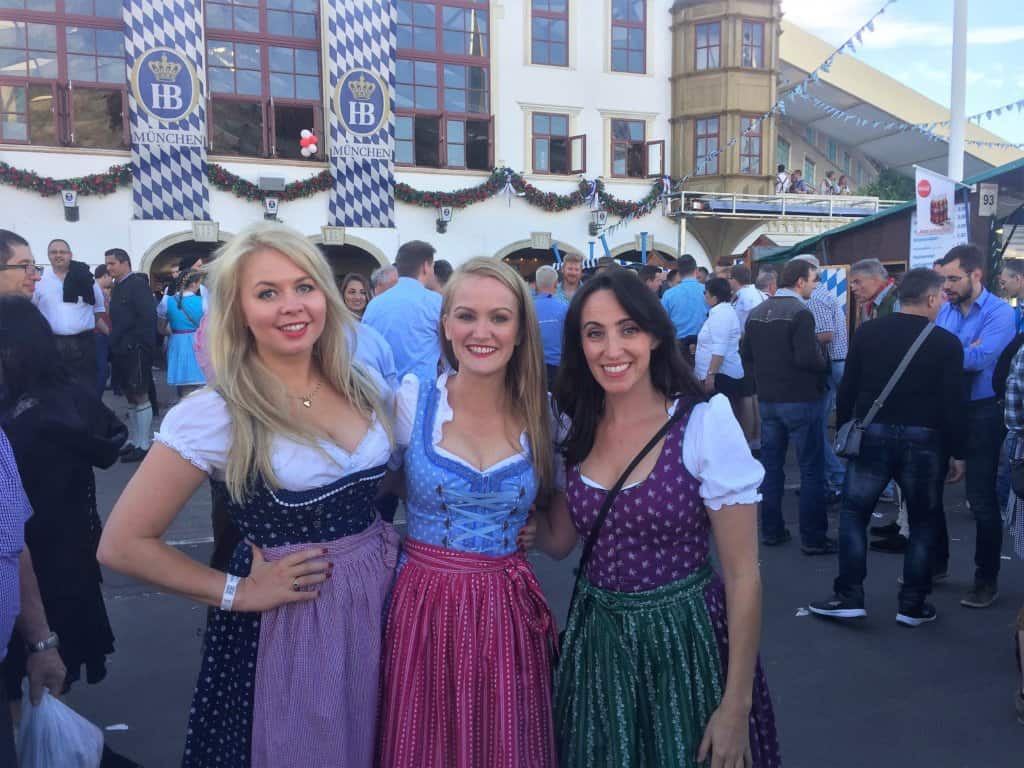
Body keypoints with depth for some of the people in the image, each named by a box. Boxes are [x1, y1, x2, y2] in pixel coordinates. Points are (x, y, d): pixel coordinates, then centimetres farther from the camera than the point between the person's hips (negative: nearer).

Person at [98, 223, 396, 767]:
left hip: (379, 599, 6)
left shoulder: (358, 389, -1)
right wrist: (237, 592, -14)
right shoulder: (214, 414, -18)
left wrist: (381, 546, 1)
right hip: (287, 620, -5)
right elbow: (123, 545, -15)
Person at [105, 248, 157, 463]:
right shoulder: (117, 287, 15)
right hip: (121, 351, 8)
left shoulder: (138, 284, -10)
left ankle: (144, 445, 0)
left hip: (135, 351, -8)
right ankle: (132, 441, 20)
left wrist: (138, 345, -18)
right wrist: (114, 344, 8)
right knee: (130, 397, 13)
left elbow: (148, 317, -17)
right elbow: (117, 320, 16)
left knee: (140, 396, -4)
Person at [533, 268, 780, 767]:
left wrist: (736, 707, -13)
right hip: (596, 640, 5)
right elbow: (559, 540, 8)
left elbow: (743, 576, -13)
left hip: (686, 640, -4)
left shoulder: (705, 423, -16)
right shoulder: (574, 428, 0)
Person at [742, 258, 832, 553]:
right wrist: (823, 364, -4)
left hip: (767, 399, 7)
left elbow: (745, 354, 8)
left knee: (771, 466, 14)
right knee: (811, 469, 2)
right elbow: (808, 358, -23)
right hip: (800, 399, -7)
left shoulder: (757, 312, 5)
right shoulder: (800, 312, -17)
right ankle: (813, 538, 6)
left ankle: (771, 530, 21)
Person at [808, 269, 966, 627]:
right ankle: (912, 604, 15)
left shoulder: (867, 332, -1)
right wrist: (957, 453, 1)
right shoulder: (947, 342, -6)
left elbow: (847, 389, 2)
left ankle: (849, 597, 9)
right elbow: (953, 403, -7)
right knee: (923, 522, 13)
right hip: (923, 439, -1)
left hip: (872, 435, 1)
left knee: (853, 513, 12)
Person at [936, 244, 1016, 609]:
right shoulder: (944, 311, 6)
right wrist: (963, 351, -19)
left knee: (981, 499, 2)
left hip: (981, 413, -6)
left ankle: (987, 580, 15)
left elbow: (980, 359, -26)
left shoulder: (999, 312, -12)